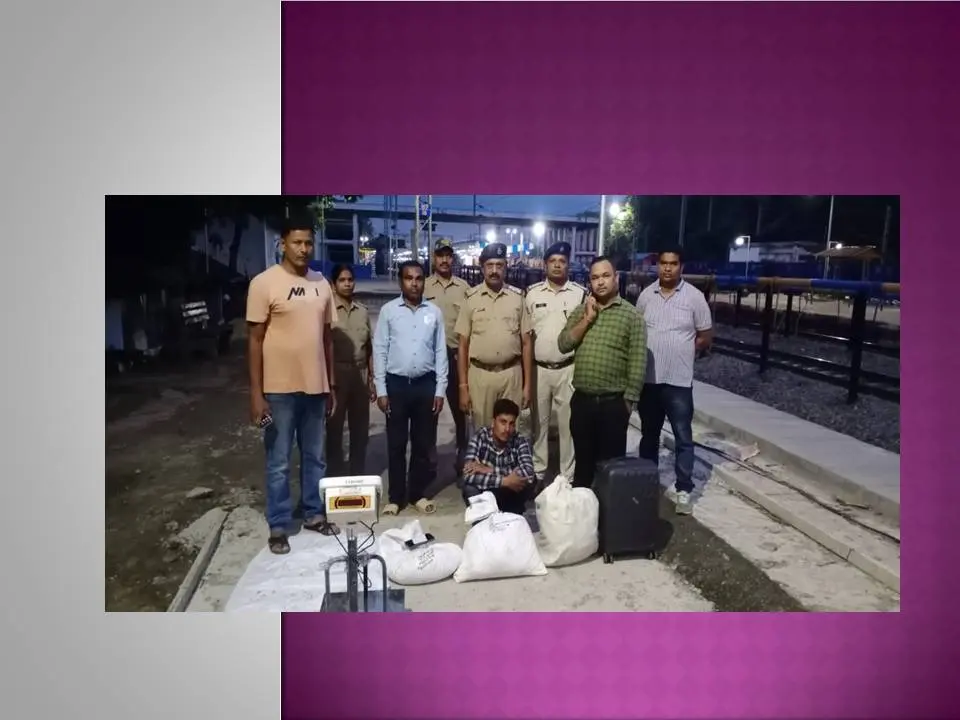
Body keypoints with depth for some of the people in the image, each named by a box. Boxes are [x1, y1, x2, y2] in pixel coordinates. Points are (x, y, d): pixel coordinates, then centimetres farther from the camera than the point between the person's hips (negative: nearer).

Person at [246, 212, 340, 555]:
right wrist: (256, 393, -12)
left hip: (315, 387, 5)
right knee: (279, 462, 7)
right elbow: (255, 339, -9)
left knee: (315, 457, 16)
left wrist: (331, 385, 11)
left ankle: (314, 514, 32)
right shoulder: (264, 283, -9)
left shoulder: (321, 284, 7)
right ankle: (278, 526, 20)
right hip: (280, 389, -5)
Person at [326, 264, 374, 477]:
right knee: (334, 428, 5)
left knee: (360, 429, 12)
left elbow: (369, 348, 12)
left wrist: (372, 378, 9)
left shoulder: (363, 312, 10)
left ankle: (358, 474, 25)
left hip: (360, 375, 5)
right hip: (336, 375, -5)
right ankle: (335, 474, 17)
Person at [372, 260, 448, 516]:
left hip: (426, 383, 2)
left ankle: (418, 494, 23)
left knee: (424, 443, 9)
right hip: (396, 383, -1)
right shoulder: (388, 310, 0)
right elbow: (379, 350, -1)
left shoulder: (434, 312, 5)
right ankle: (395, 497, 18)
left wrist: (440, 390, 1)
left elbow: (440, 352, 5)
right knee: (396, 443, 6)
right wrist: (381, 390, -5)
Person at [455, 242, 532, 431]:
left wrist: (527, 384, 2)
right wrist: (463, 386, -3)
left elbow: (526, 343, 5)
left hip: (512, 374, 1)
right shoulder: (472, 298, 0)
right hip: (480, 375, 0)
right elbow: (463, 345, 1)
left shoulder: (517, 297, 2)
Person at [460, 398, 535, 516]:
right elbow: (468, 476, -31)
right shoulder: (480, 437, -18)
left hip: (509, 494, 1)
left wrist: (489, 470, -32)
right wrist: (504, 481, -37)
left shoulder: (520, 441, -14)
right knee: (469, 490, -32)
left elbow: (528, 472, -32)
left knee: (529, 481, -27)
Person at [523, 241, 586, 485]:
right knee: (538, 422, 12)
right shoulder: (532, 292, 3)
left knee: (567, 423, 6)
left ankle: (568, 475, 19)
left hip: (569, 369, -1)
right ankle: (537, 471, 26)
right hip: (538, 368, 2)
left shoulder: (581, 293, -1)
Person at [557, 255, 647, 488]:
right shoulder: (580, 311, 9)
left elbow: (637, 361, -6)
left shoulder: (632, 315, -4)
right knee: (583, 459, 16)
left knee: (611, 462, 8)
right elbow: (563, 344, -2)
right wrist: (587, 319, -11)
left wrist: (629, 399, -8)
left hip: (613, 402, -3)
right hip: (582, 400, 4)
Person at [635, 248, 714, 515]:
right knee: (649, 434, 16)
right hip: (648, 378, 3)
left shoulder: (694, 297, -6)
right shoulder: (646, 295, 3)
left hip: (679, 380, -3)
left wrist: (682, 352, -2)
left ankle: (684, 490, 13)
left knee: (683, 437, 2)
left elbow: (706, 337, 1)